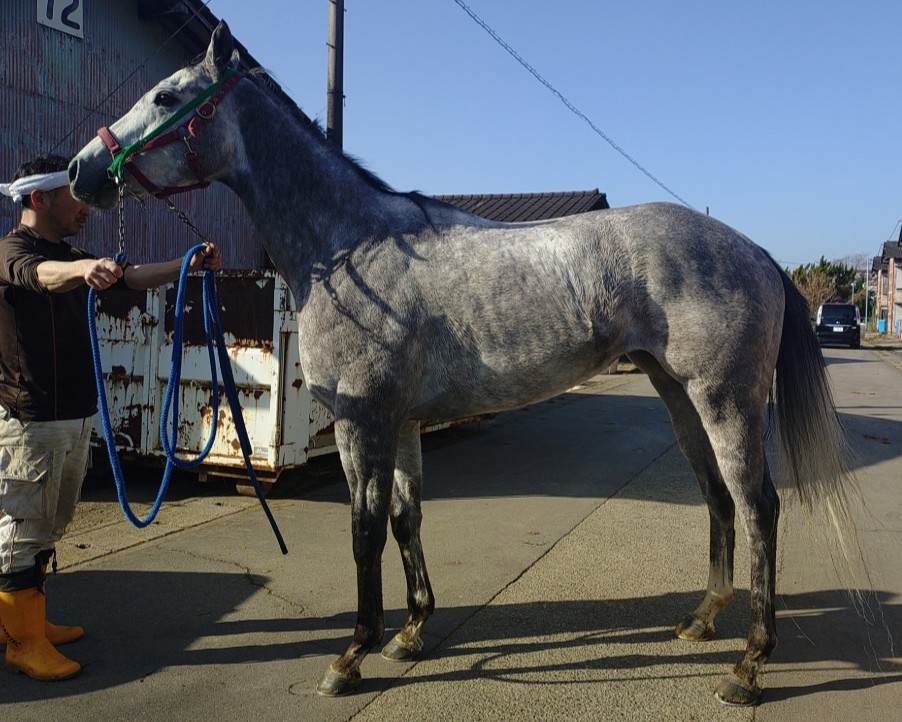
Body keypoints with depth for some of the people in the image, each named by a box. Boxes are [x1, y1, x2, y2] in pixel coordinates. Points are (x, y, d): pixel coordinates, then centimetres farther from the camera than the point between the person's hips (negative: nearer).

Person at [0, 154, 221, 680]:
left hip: (77, 416, 8)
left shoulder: (71, 259, 15)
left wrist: (190, 264, -8)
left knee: (50, 528, 16)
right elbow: (43, 275, -34)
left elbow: (133, 278, 7)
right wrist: (84, 269, -56)